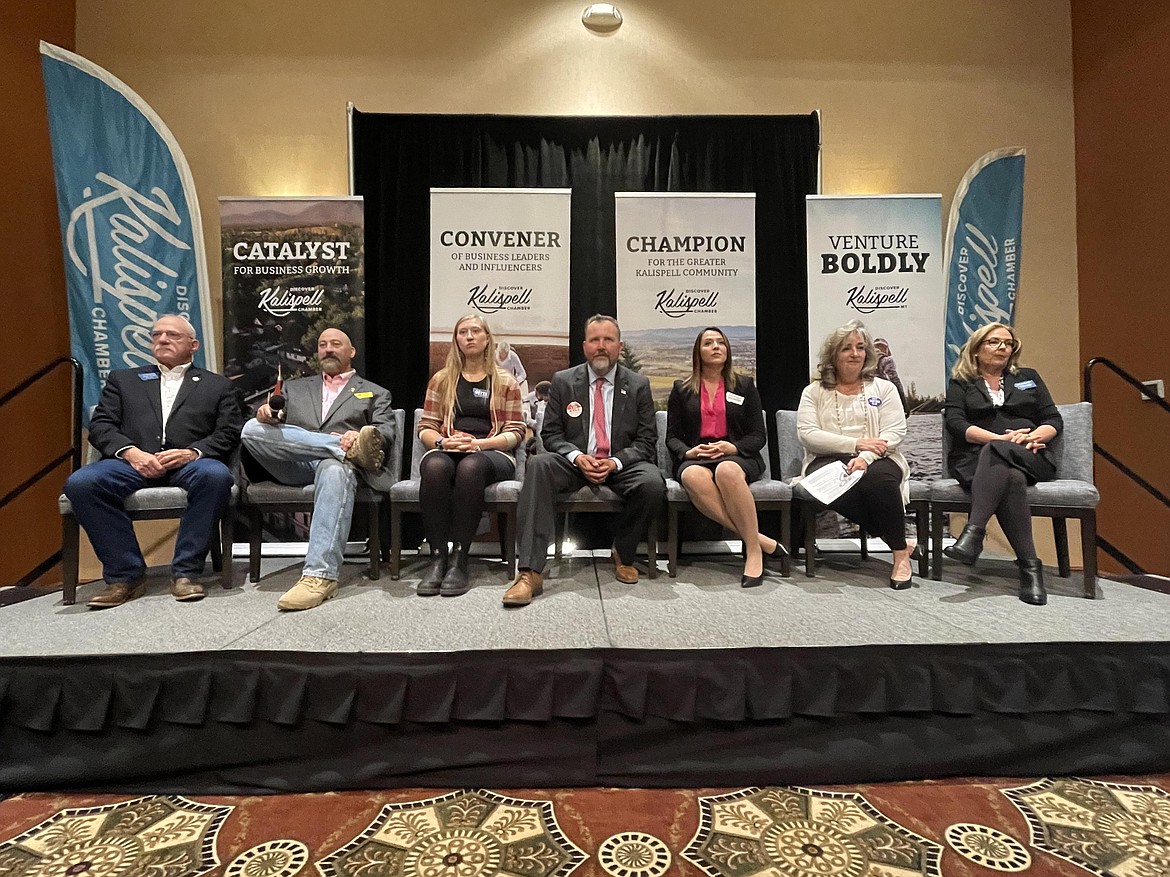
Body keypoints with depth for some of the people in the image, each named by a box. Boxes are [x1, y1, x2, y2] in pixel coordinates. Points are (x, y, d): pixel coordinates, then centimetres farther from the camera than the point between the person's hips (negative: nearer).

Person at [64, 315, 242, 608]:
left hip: (188, 463, -2)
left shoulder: (218, 385, 21)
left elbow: (229, 433, 8)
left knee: (216, 475, -36)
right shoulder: (123, 379, 27)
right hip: (133, 462, 2)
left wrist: (192, 452, -12)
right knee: (80, 483, -29)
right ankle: (125, 574, -15)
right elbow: (100, 426, 14)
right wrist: (130, 452, -7)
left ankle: (185, 572, -24)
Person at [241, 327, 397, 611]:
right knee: (252, 428, -25)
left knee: (334, 470, -40)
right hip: (294, 466, 3)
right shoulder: (294, 387, 32)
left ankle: (320, 575, -46)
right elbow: (272, 419, 20)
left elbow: (386, 432, 7)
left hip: (336, 462, -3)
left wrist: (360, 435, -17)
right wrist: (265, 414, -6)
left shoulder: (375, 393, 23)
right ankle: (352, 449, -29)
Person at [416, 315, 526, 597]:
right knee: (435, 466, -36)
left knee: (470, 466, -38)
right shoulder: (441, 380, 19)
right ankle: (437, 557, -34)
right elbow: (425, 427, 15)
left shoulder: (505, 382, 14)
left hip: (492, 454, -1)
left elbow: (515, 432, 6)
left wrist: (478, 444, -11)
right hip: (447, 451, 2)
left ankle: (458, 560, -34)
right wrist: (441, 441, -8)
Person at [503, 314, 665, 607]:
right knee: (538, 465, -32)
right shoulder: (562, 381, 7)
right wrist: (577, 457, -16)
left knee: (653, 482, -32)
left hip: (621, 466, 0)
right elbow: (551, 433, 4)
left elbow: (646, 440, 3)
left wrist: (616, 462, -16)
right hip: (574, 462, 0)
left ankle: (623, 554, -4)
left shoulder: (638, 385, 7)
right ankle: (530, 572, -34)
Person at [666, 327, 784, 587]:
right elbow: (672, 436, 11)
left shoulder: (745, 385, 16)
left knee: (727, 471, -39)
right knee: (693, 476, -38)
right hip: (695, 458, 1)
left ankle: (754, 550, -29)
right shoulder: (681, 390, 17)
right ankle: (760, 539, -32)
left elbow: (759, 436, 9)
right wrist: (688, 451, -12)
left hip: (738, 458, 0)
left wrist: (733, 447, -12)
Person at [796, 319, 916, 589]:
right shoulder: (814, 392, 13)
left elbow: (895, 431, 2)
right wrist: (856, 443, -11)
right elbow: (807, 434, -2)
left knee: (876, 478, -37)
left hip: (877, 462, 1)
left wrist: (866, 457, -18)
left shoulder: (884, 388, 16)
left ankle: (900, 553, -17)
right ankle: (899, 540, -20)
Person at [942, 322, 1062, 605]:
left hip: (1028, 458, 1)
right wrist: (1002, 438, -13)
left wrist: (1032, 437, -8)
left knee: (996, 454, -37)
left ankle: (973, 532, -47)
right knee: (1011, 477, -37)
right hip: (975, 459, -1)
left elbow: (1054, 420, 16)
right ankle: (1029, 565, -39)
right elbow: (955, 423, 0)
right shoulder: (960, 383, 18)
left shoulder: (1028, 378, 26)